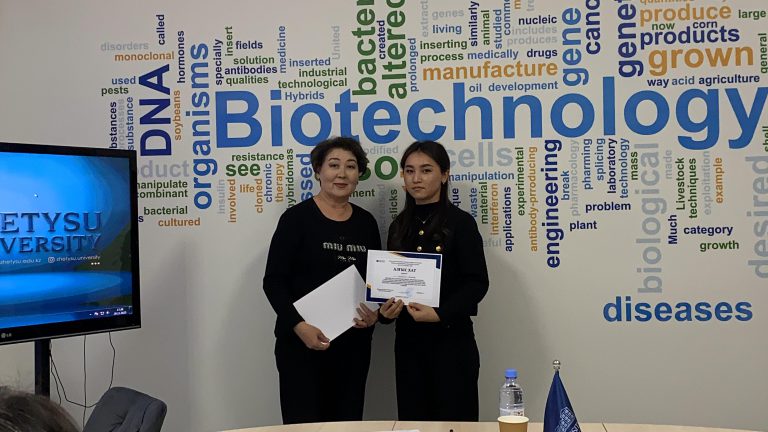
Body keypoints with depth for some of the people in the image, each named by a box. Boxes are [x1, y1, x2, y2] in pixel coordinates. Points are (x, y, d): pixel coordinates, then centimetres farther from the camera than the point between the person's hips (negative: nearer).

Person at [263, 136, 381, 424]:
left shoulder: (366, 222, 8)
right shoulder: (297, 218, -6)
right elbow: (273, 281, -8)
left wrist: (375, 312, -5)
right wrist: (299, 325, -20)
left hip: (354, 342, 5)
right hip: (302, 342, -4)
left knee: (348, 422, 10)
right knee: (304, 422, -1)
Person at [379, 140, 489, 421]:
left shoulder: (460, 222, -5)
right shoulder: (399, 226, 11)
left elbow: (477, 282, -10)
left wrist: (440, 313, -22)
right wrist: (385, 311, -6)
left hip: (451, 339, -5)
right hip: (408, 340, 5)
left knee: (454, 421, 3)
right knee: (412, 420, 11)